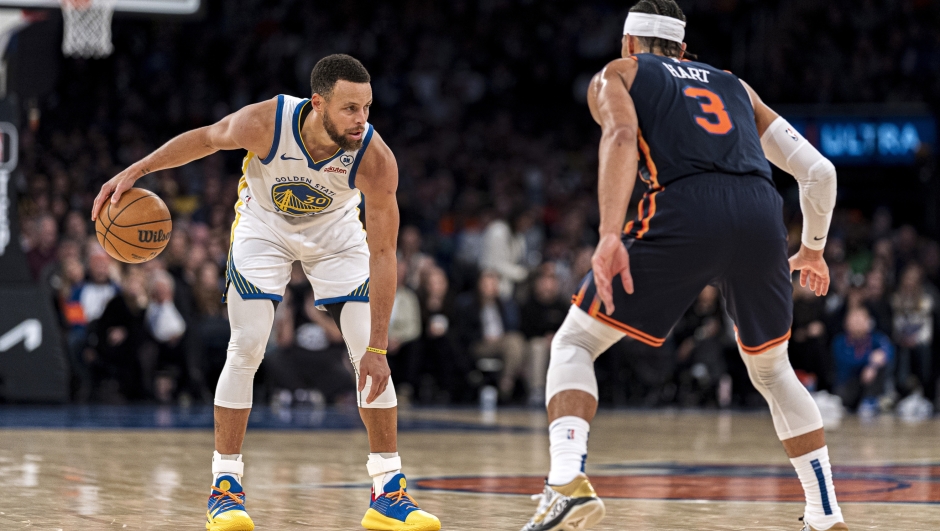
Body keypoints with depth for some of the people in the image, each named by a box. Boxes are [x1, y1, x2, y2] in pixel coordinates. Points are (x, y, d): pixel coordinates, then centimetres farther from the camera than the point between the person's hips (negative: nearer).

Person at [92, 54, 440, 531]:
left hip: (336, 232, 1)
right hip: (265, 225, -1)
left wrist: (377, 348, -30)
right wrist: (135, 171, -14)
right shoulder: (265, 123, -35)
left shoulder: (376, 160, -34)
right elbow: (206, 139, -11)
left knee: (369, 354, -9)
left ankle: (389, 491, 0)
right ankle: (224, 485, -3)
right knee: (246, 348, -14)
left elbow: (382, 254, -29)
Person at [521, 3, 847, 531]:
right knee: (772, 371, 27)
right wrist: (814, 249, 44)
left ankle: (568, 482, -14)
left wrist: (611, 235, -13)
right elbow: (818, 170, 27)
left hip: (683, 213, -4)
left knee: (573, 344, 10)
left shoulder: (616, 75, 24)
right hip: (761, 215, 4)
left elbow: (622, 135, -2)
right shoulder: (735, 85, 35)